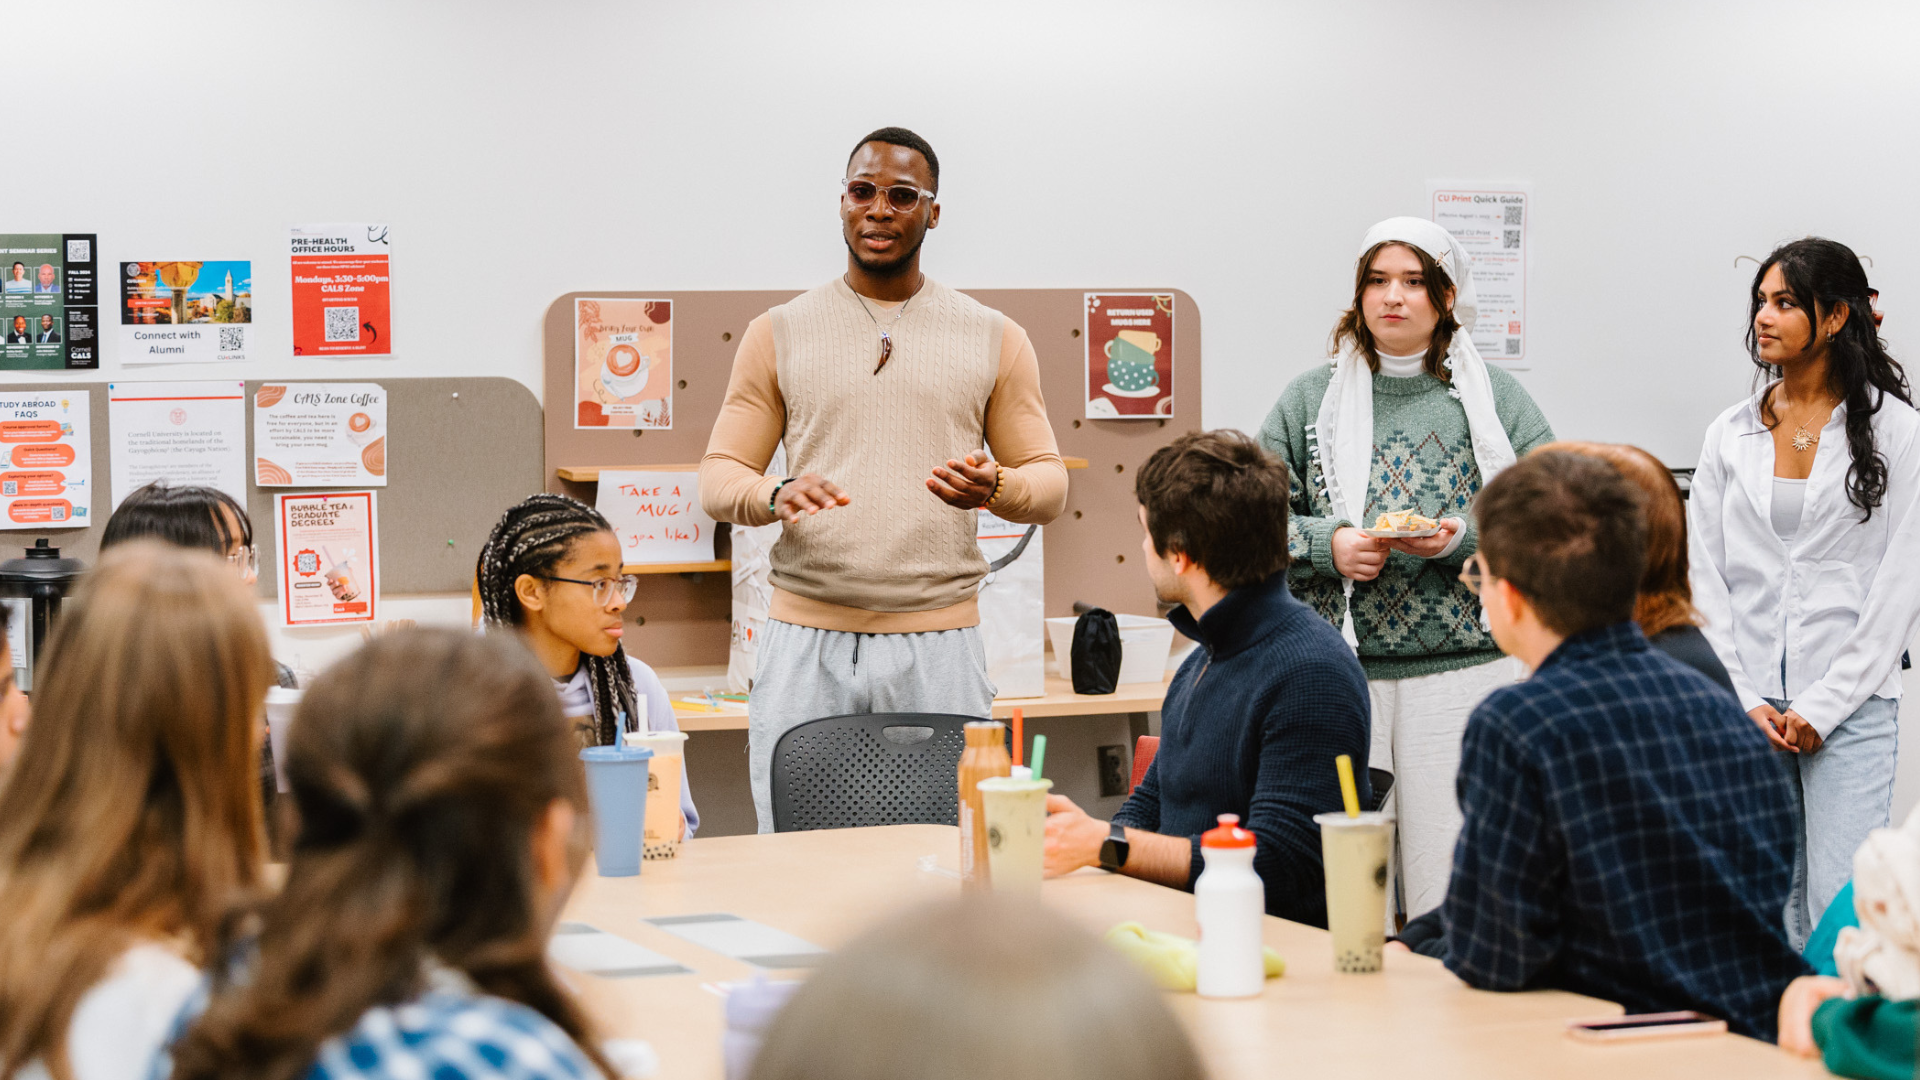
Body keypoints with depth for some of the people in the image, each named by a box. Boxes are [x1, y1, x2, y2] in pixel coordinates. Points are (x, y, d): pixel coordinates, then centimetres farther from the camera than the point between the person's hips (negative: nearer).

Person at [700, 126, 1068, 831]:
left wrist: (994, 488, -13)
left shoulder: (994, 339, 10)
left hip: (939, 641, 0)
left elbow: (1048, 480, 10)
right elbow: (719, 476, 8)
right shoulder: (778, 334, 10)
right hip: (807, 639, 0)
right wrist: (776, 495, -14)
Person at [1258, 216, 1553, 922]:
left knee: (1451, 893, -3)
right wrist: (1328, 545, -9)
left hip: (1462, 670, -1)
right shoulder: (1310, 400, 11)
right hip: (1337, 672, 1)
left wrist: (1463, 539, -13)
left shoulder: (1496, 399, 8)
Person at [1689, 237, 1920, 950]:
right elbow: (1707, 580, 9)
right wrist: (1744, 702, -2)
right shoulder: (1730, 435, 10)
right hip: (1747, 710, 4)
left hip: (1850, 708, -3)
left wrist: (1823, 707, -8)